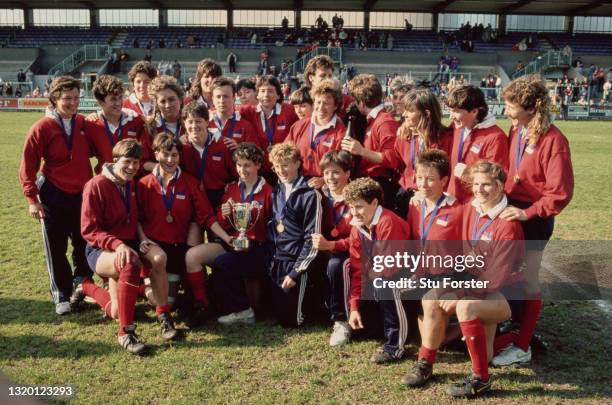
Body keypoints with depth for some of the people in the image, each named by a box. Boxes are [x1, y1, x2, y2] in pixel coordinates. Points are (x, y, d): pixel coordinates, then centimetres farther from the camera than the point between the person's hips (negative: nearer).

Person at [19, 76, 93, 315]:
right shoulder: (42, 128, -11)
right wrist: (32, 199, -10)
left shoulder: (84, 124, 0)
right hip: (54, 197, -3)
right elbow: (28, 166, -8)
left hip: (82, 195, 4)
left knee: (84, 246, 11)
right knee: (56, 249, 6)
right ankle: (61, 295, 20)